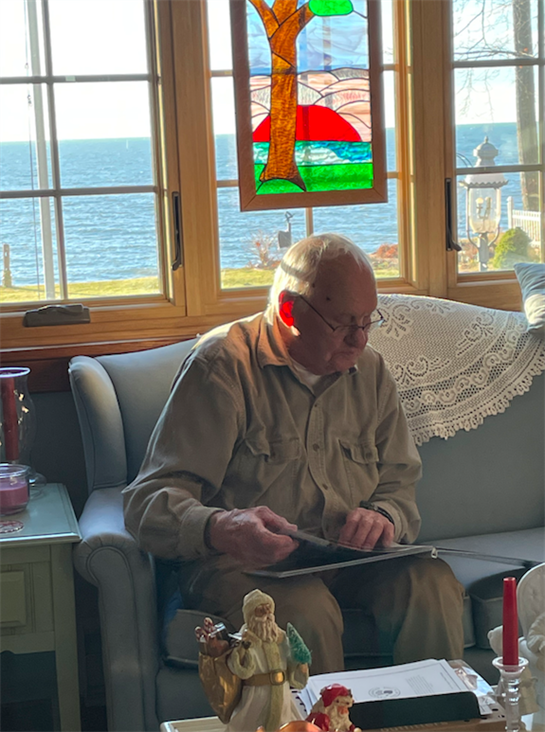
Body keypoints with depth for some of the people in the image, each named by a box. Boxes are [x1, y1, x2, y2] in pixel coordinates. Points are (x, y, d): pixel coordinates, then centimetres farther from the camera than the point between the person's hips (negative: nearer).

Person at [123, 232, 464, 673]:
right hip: (239, 563, -5)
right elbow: (149, 503, -14)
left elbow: (399, 482, 17)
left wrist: (384, 518, -10)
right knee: (305, 608, -36)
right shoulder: (222, 365, -7)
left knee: (432, 585, -24)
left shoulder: (370, 370, 12)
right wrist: (221, 529, -37)